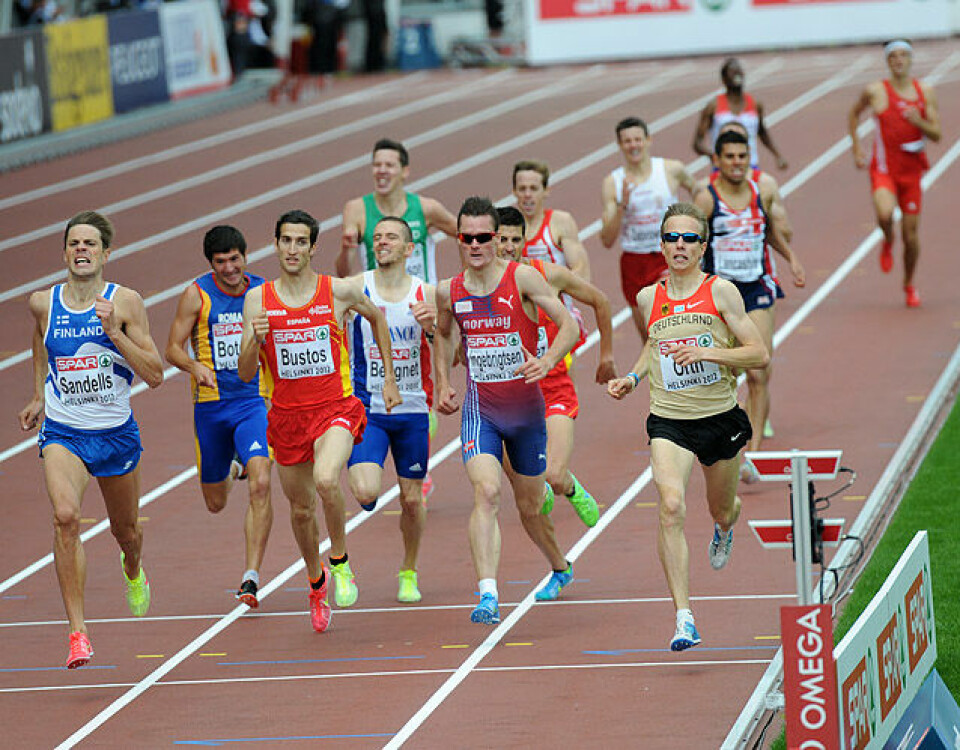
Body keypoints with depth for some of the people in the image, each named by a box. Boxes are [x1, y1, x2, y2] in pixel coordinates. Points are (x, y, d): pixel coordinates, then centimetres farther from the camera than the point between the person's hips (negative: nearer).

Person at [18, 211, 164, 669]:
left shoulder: (125, 303, -10)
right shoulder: (43, 303, -3)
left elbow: (154, 375, -12)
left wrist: (114, 332, -23)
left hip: (116, 433, 0)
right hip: (62, 433, 0)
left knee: (126, 531, 19)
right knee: (65, 516, -27)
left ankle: (133, 571, 59)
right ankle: (77, 631, -26)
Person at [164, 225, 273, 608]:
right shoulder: (197, 295, -5)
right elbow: (173, 349, -4)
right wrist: (195, 366, -24)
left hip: (254, 401, 0)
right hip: (211, 404, 0)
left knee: (260, 485, -21)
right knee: (216, 503, 13)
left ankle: (251, 577, -18)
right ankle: (232, 470, 51)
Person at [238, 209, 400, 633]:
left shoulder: (341, 292, -5)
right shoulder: (258, 300, -2)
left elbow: (377, 317, 17)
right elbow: (245, 374, -2)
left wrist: (389, 377, 16)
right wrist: (256, 339, -22)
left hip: (335, 408, -3)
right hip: (286, 415, 3)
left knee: (326, 480, -31)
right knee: (301, 509, 14)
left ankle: (340, 562, -6)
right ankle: (316, 582, 42)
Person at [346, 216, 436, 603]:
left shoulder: (426, 293, -1)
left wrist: (432, 327, -19)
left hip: (412, 410, 2)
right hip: (366, 408, -2)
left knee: (412, 498, 8)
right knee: (365, 492, -20)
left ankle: (409, 572, 31)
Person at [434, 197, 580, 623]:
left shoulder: (522, 278, -10)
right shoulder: (449, 291, 0)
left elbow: (570, 326, -11)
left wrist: (546, 361, -28)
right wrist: (443, 384, 11)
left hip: (526, 409, -1)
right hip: (480, 410, 1)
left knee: (530, 507, 15)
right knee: (486, 492, -24)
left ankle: (559, 567, 46)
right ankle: (487, 594, -31)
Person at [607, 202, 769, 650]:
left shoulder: (720, 292, -7)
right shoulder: (649, 299, 3)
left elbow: (759, 354, -8)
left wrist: (709, 353, -21)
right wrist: (633, 377, 9)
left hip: (720, 418, 0)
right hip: (669, 421, 0)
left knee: (721, 511, 19)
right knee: (671, 505, -24)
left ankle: (725, 527, 62)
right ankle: (683, 617, -24)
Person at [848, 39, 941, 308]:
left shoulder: (925, 92, 2)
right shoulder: (875, 91, -4)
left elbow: (936, 135, 2)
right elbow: (855, 113, 16)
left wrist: (919, 122, -19)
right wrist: (856, 148, 9)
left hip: (911, 170, 3)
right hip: (883, 168, -2)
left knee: (911, 233, 6)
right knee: (885, 213, -32)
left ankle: (909, 284, 30)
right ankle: (887, 243, 5)